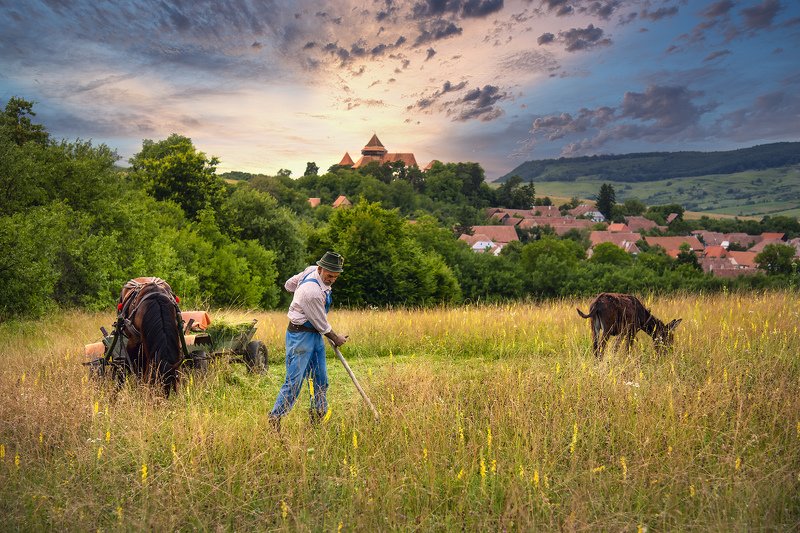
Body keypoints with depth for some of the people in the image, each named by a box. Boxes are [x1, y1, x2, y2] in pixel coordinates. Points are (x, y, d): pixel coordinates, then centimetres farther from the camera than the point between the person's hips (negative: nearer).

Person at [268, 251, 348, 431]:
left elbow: (289, 284, 16)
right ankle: (274, 419, 3)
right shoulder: (313, 292, -28)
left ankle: (317, 418, 20)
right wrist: (336, 339, 0)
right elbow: (322, 325, -16)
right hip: (300, 335, -10)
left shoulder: (311, 270, -2)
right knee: (294, 381, -8)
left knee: (321, 379, 11)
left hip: (315, 335, 10)